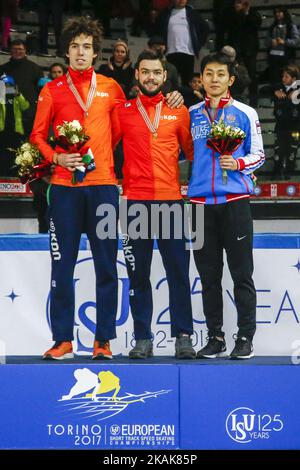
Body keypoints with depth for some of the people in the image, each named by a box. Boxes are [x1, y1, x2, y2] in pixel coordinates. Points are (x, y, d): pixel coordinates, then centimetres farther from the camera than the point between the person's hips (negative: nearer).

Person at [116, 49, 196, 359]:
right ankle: (142, 339, 8)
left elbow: (191, 150, 14)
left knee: (178, 270, -2)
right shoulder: (123, 111, 7)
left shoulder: (178, 111, 9)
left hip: (171, 199, 0)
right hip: (135, 200, 0)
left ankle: (183, 336, 2)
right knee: (138, 273, 3)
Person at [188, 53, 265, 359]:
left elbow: (258, 154, 5)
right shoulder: (191, 115, 12)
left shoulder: (245, 113, 5)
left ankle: (245, 337, 1)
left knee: (241, 273, -3)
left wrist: (238, 163, -11)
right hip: (201, 202, 3)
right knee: (208, 275, 6)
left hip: (235, 201, -3)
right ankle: (215, 337, 12)